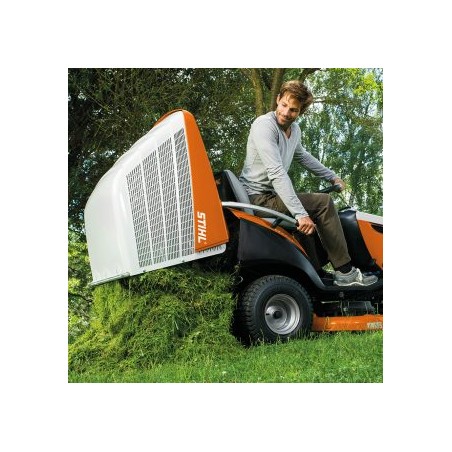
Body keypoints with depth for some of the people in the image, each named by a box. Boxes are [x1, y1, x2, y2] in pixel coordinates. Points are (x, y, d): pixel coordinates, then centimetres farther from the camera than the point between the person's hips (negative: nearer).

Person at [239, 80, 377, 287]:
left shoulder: (294, 129, 10)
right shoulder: (264, 125, -18)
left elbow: (303, 156, 32)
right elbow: (277, 173, -28)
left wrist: (332, 177, 33)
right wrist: (300, 214, -34)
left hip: (270, 195, 10)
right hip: (258, 198, -10)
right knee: (323, 203, -14)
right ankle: (345, 272, -8)